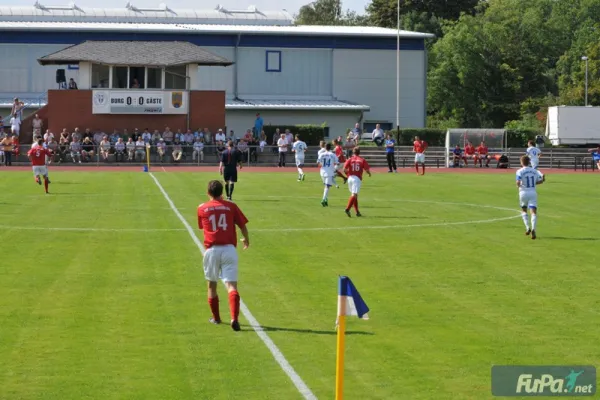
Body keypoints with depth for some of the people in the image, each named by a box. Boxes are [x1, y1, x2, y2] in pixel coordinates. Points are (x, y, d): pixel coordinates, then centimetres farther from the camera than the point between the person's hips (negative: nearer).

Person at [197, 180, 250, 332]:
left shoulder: (202, 209, 6)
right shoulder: (231, 206, 5)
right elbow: (242, 225, 9)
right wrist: (246, 239, 29)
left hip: (212, 250, 1)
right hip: (229, 249, -1)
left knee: (212, 285, 19)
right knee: (231, 285, -7)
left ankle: (216, 317, 29)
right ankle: (234, 318, -25)